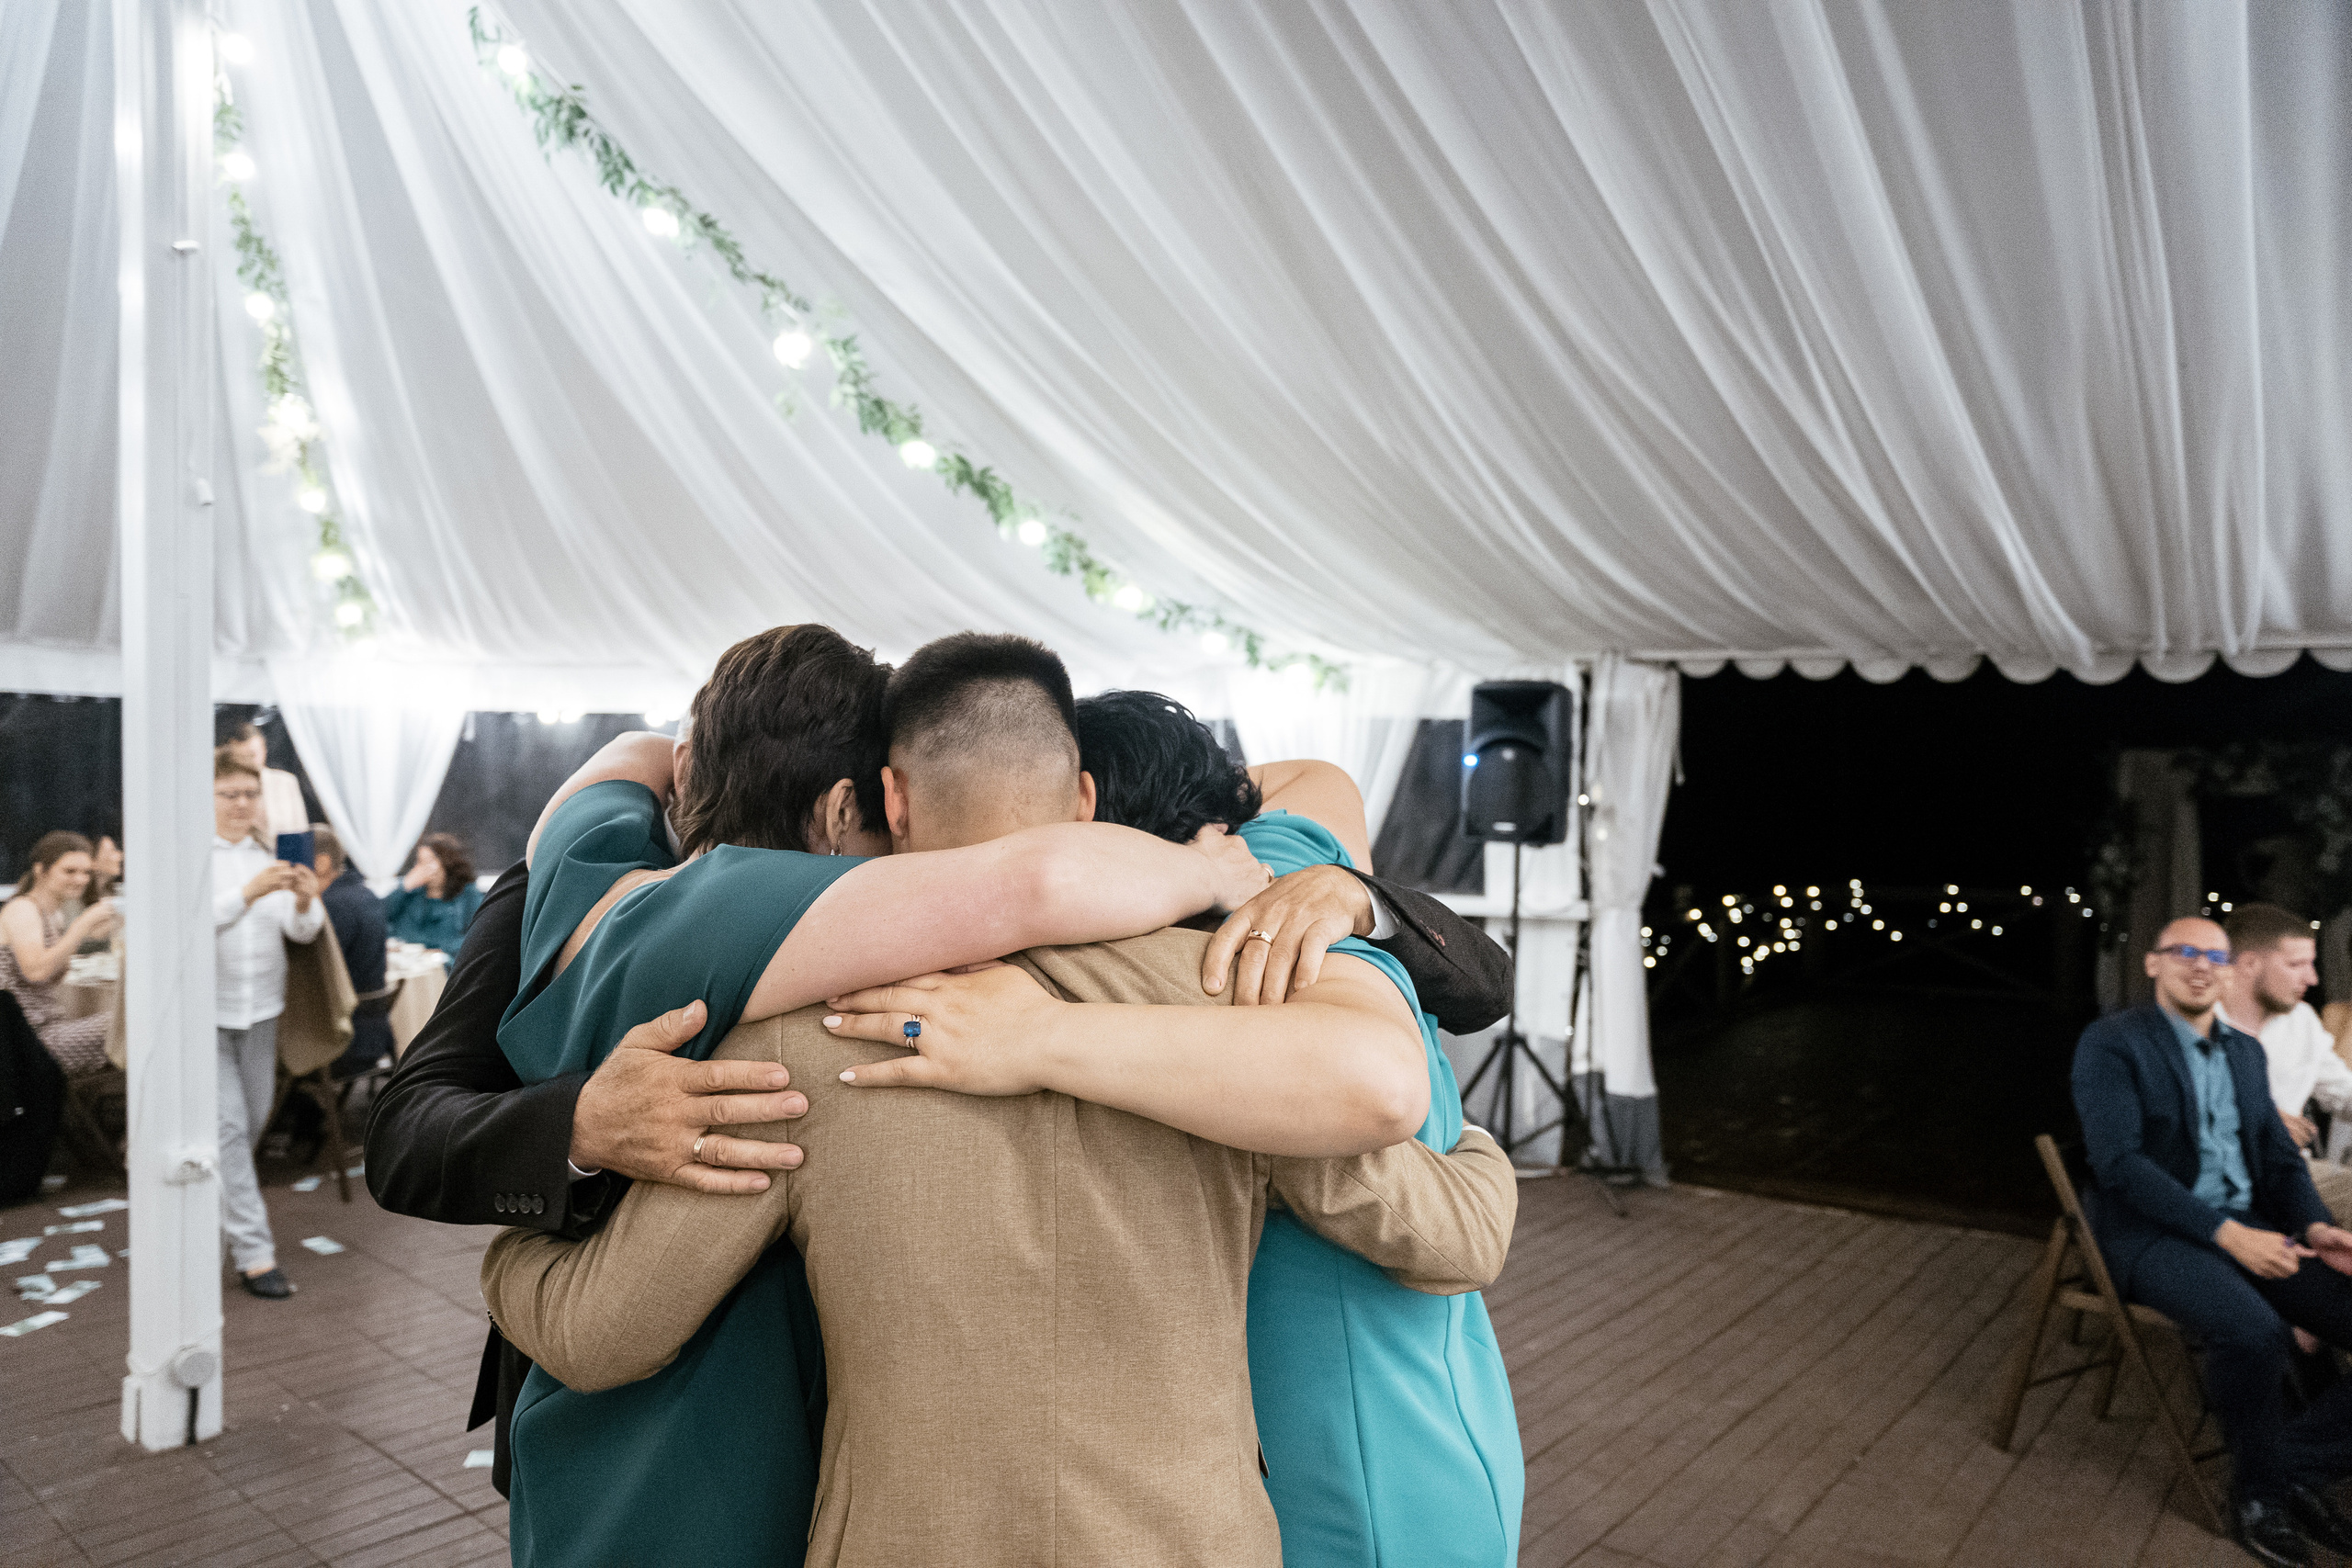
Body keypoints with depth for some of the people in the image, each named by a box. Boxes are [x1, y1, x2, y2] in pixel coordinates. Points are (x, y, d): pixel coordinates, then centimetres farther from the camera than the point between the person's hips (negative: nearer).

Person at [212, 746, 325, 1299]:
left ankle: (223, 1208, 34)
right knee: (228, 1126, -6)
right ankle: (252, 1251, -4)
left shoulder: (270, 859, 10)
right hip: (208, 1011, -5)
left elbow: (302, 931, 1)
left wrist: (305, 903, -20)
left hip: (260, 1009, 5)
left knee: (254, 1119, 12)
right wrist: (249, 893, -31)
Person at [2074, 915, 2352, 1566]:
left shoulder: (2246, 1050, 15)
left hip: (2251, 1230, 7)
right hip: (2154, 1233, -7)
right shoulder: (2112, 1042, -7)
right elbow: (2119, 1160, -16)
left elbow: (2279, 1155, 15)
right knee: (2256, 1332, -33)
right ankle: (2263, 1489, -5)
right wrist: (2226, 1231, -23)